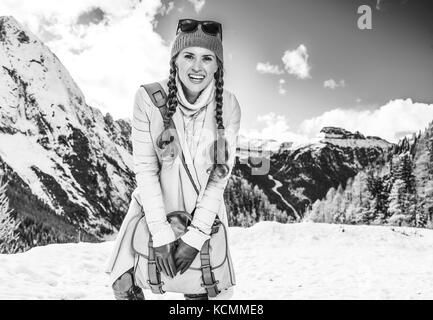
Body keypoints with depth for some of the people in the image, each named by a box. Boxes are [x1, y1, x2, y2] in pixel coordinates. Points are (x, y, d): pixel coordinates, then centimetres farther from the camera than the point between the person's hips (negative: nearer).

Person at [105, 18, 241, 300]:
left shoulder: (228, 106, -14)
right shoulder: (149, 98, -17)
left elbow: (221, 175, -12)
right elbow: (145, 169, -15)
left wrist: (195, 236, -16)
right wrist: (161, 234, -18)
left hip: (204, 210, 1)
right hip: (154, 205, 0)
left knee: (200, 290, 10)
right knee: (124, 282, 4)